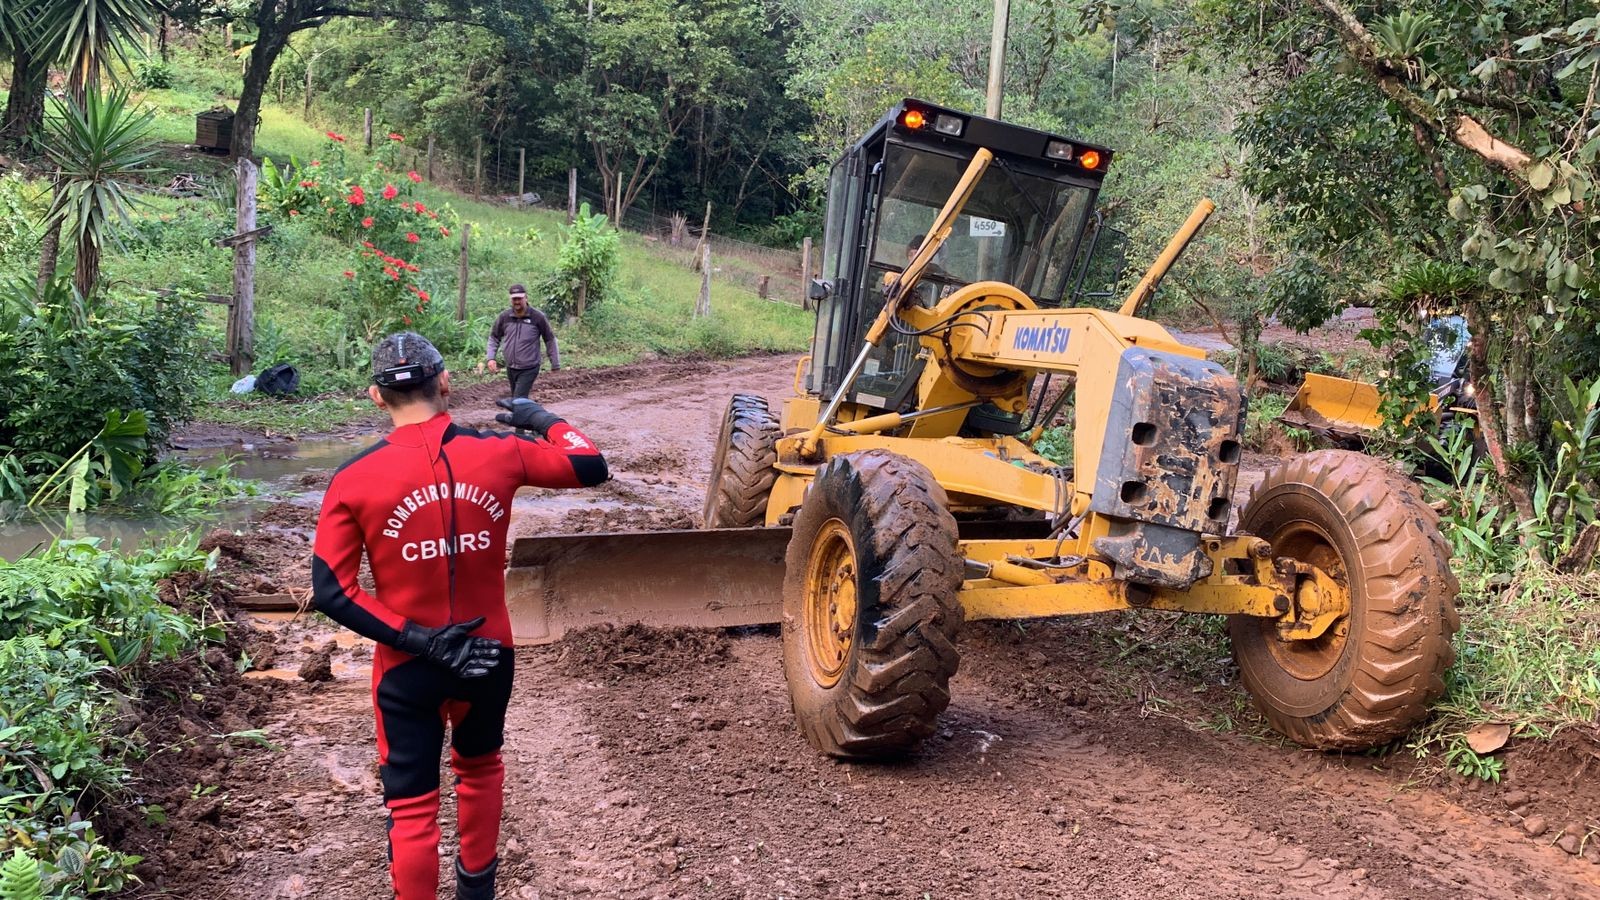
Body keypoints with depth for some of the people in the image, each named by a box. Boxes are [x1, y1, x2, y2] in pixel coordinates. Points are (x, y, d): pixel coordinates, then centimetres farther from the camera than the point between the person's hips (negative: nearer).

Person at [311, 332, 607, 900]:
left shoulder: (354, 480, -14)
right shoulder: (497, 453, -12)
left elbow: (330, 593, -15)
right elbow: (591, 466, 1)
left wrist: (418, 640, -14)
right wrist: (541, 417, 16)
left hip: (406, 666, -2)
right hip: (488, 655, 3)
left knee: (411, 805, 10)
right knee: (480, 767, 29)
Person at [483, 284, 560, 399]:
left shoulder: (538, 317, -9)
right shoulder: (504, 317, 0)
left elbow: (550, 340, 0)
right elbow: (494, 338, 12)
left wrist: (555, 364, 3)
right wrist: (490, 358, -3)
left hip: (529, 369, -5)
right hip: (510, 368, 5)